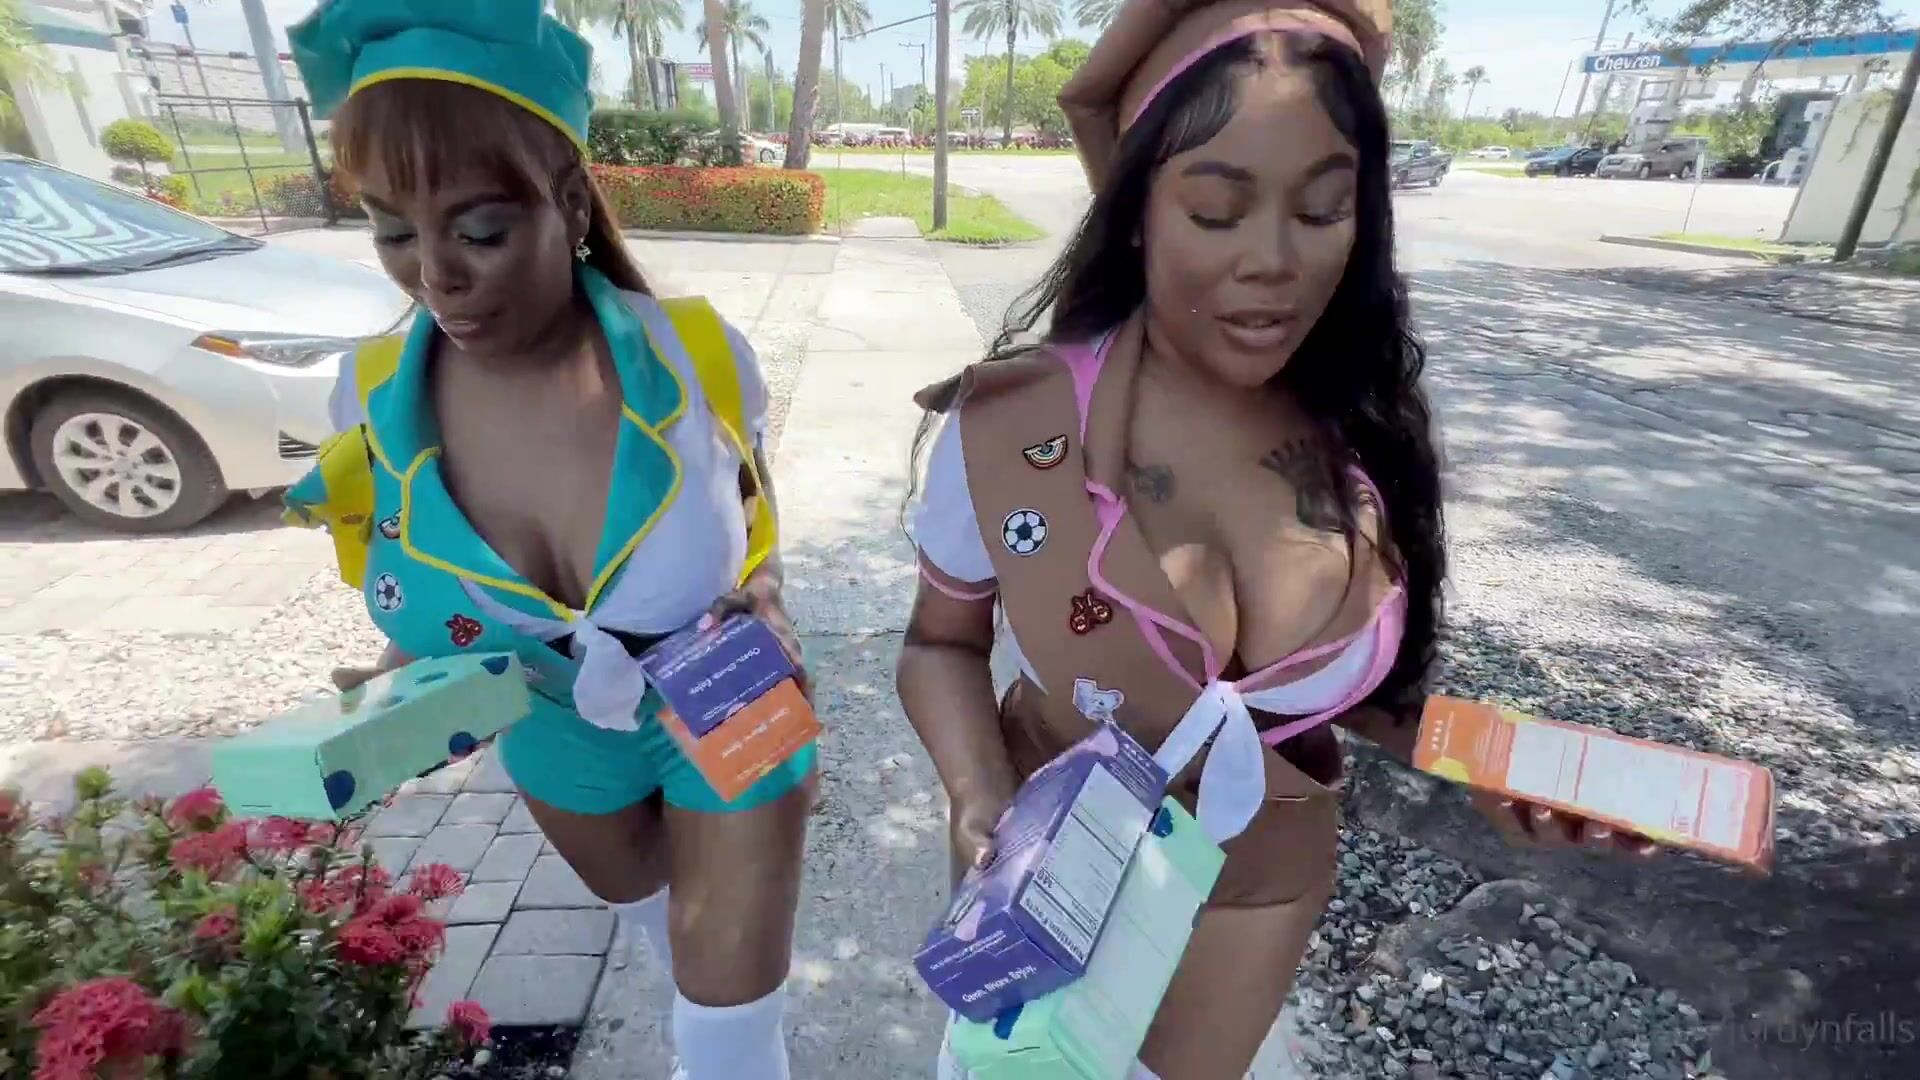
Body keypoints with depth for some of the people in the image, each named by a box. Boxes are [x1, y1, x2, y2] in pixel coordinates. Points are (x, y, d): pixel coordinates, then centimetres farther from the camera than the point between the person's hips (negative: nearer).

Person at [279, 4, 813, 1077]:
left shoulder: (697, 358, -26)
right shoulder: (377, 399, -18)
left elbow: (757, 526, -7)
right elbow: (427, 618, -1)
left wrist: (760, 599, -26)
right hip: (560, 737, 4)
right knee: (646, 910, 35)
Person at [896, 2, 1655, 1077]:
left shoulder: (1359, 430, -13)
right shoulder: (1010, 426, -23)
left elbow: (1349, 666, 1)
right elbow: (943, 642, -10)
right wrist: (983, 799, -27)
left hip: (1264, 886, 3)